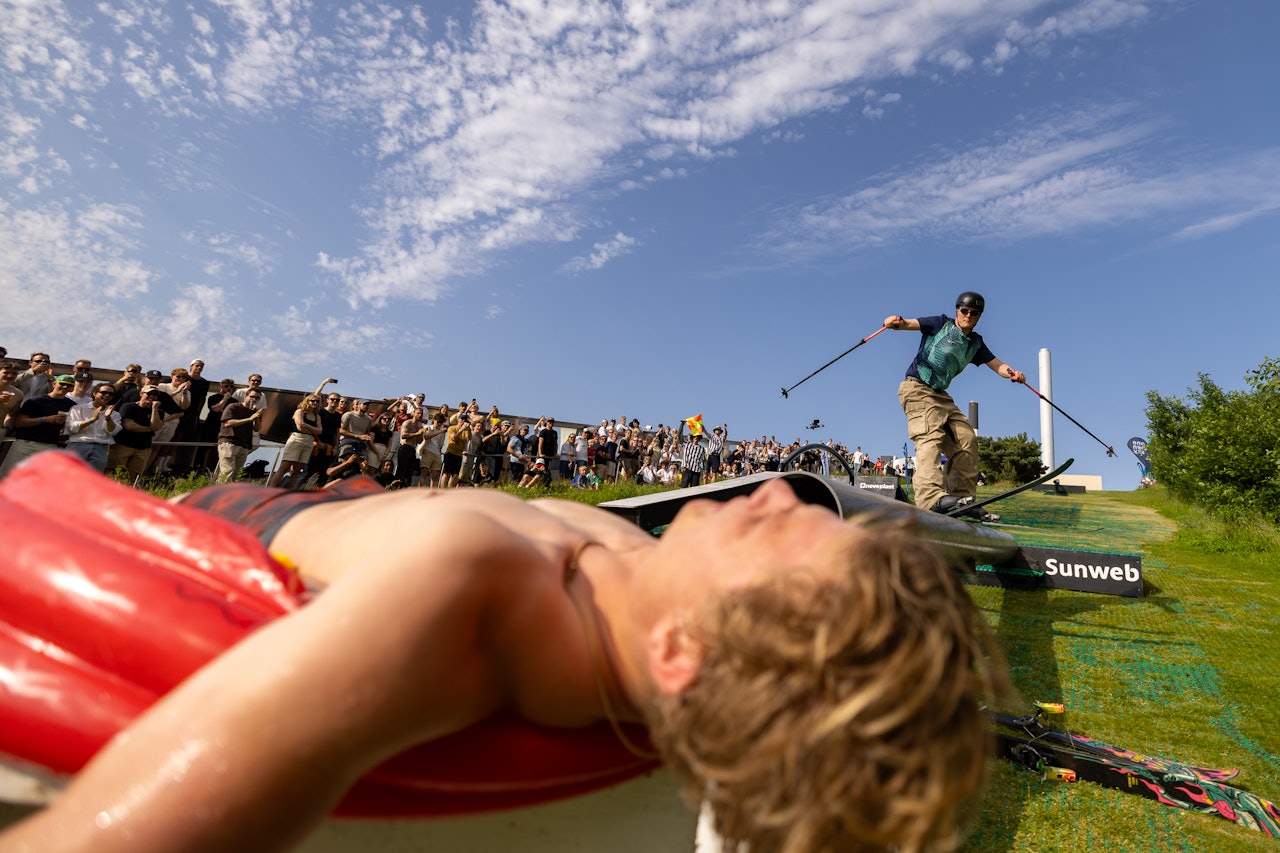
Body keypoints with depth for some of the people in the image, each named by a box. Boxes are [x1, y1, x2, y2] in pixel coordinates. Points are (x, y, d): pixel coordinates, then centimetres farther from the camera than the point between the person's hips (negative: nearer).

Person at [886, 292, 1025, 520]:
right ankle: (931, 497, -44)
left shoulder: (975, 343, 16)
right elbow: (910, 324, -16)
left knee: (966, 439, 3)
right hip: (917, 389, -8)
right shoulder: (942, 324, 0)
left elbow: (997, 365, 9)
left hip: (941, 396, 8)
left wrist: (1012, 373, -16)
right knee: (930, 437, -26)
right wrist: (897, 322, -40)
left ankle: (962, 497, 12)